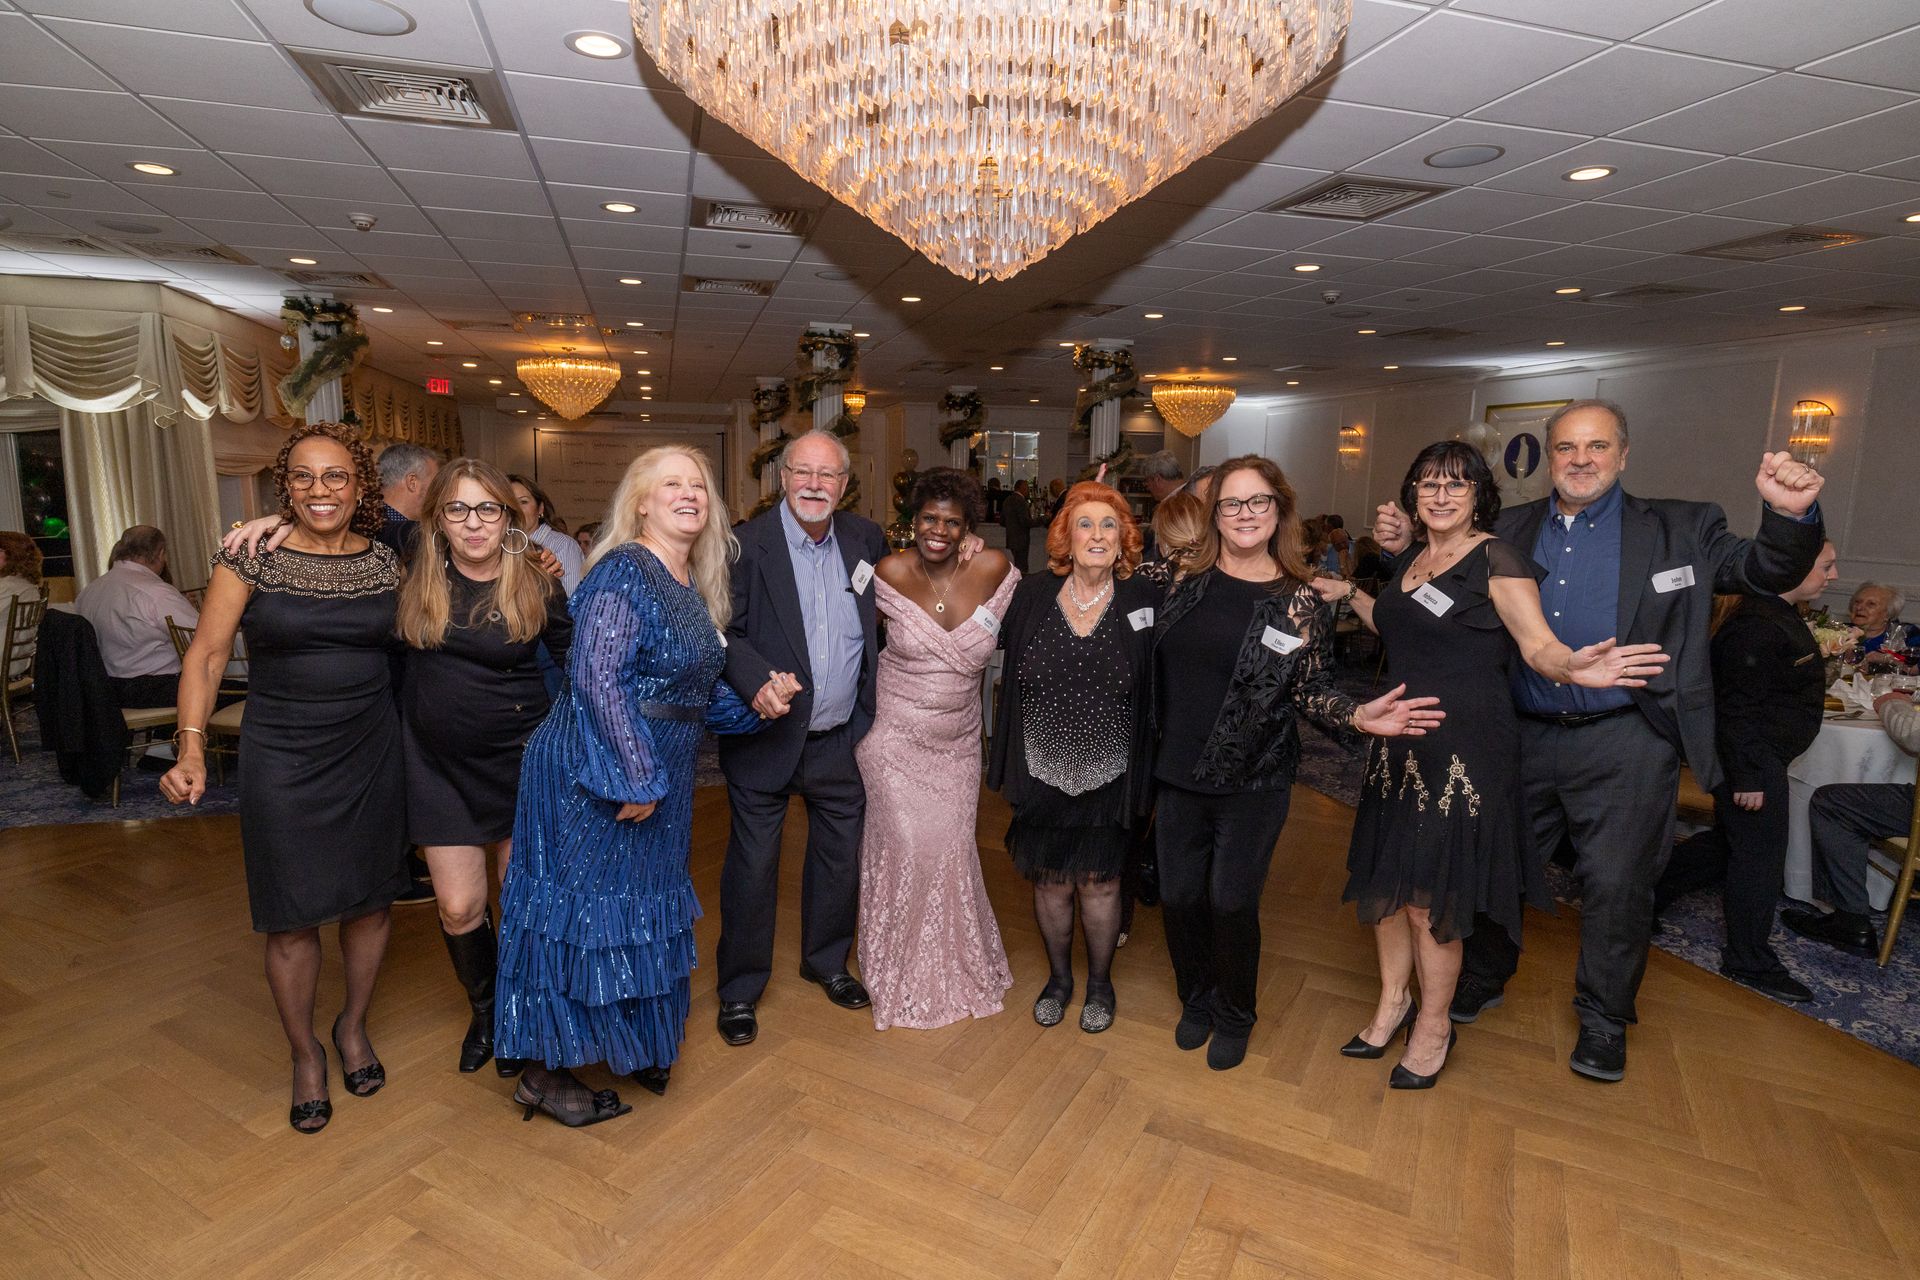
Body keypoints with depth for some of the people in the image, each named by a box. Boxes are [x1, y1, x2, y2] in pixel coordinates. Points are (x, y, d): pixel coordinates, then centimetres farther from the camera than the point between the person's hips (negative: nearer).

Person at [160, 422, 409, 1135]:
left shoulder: (386, 561, 2)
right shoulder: (251, 555, -5)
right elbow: (207, 654, -3)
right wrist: (191, 748, -13)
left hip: (373, 753, 2)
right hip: (282, 758, -2)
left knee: (371, 900, 11)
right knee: (292, 917, 6)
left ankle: (353, 1026, 36)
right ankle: (305, 1055, 29)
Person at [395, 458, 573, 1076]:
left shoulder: (538, 589, -9)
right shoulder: (416, 577, -3)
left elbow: (577, 669, 0)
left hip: (520, 759, -1)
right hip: (439, 764, 2)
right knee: (459, 907, 6)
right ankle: (483, 1011, 35)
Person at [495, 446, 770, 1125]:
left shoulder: (692, 586, 9)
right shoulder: (624, 572, -17)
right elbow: (596, 677, -23)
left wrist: (752, 705, 2)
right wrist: (636, 777, -22)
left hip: (656, 777, 9)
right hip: (597, 778, -9)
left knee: (641, 906, 19)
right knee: (583, 909, 4)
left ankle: (632, 1042, 39)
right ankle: (546, 1072, 23)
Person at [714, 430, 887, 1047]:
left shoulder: (866, 538, 3)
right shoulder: (747, 543, -11)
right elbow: (722, 632, -15)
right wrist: (758, 680, -31)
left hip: (843, 740, 5)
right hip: (767, 736, -4)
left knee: (842, 856, 18)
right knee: (752, 865, 7)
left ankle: (826, 960, 42)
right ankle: (740, 988, 28)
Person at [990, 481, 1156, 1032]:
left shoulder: (1146, 599, -7)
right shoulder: (1033, 594, -3)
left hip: (1108, 776, -1)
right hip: (1043, 773, 1)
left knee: (1099, 883, 13)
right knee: (1050, 882, 15)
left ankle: (1100, 982, 39)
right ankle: (1059, 977, 41)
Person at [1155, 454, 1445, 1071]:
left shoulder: (1299, 601, -4)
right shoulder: (1184, 580, 1)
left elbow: (1311, 692, -1)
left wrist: (1359, 717, -22)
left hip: (1253, 783, -2)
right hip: (1177, 772, 2)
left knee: (1231, 904, 5)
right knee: (1179, 896, 10)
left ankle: (1234, 1017, 33)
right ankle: (1197, 1001, 38)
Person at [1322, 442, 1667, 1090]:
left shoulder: (1497, 559, -10)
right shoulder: (1413, 560, 10)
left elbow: (1538, 644, -18)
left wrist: (1573, 668, -38)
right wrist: (1350, 594, 21)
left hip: (1465, 751, -7)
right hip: (1399, 744, 7)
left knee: (1429, 896, 2)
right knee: (1383, 879, 13)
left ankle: (1434, 1025, 25)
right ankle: (1393, 1000, 34)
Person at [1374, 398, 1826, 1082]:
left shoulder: (1679, 529, 2)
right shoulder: (1510, 530, 6)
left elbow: (1766, 571, -1)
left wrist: (1791, 516, -21)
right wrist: (1405, 549, -7)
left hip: (1623, 746, -2)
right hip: (1521, 737, 2)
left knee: (1616, 883, 8)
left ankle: (1603, 1016, 31)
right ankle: (1483, 979, 38)